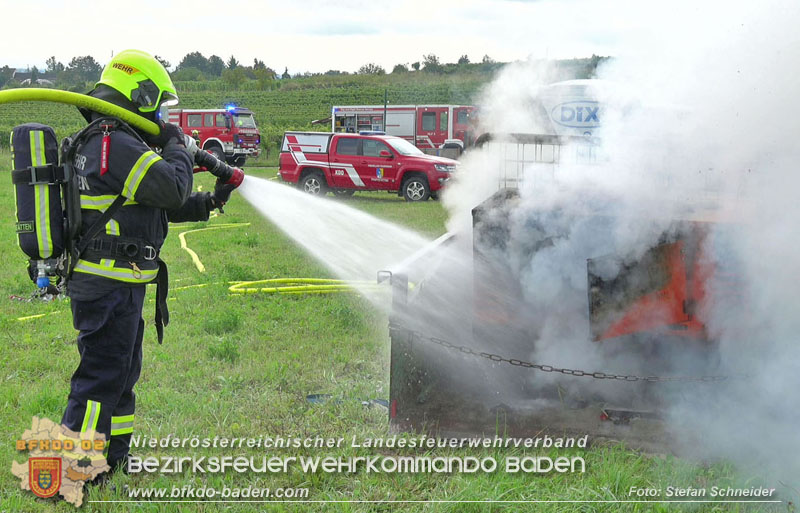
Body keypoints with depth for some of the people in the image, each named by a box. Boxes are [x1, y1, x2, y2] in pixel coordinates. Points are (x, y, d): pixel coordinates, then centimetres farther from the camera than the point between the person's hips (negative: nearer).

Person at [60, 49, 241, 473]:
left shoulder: (97, 141, 18)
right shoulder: (119, 144, -18)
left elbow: (157, 206, 22)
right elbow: (172, 190, -23)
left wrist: (210, 202, 19)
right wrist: (179, 148, -5)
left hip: (112, 284, 11)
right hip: (110, 285, -11)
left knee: (123, 372, 20)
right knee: (101, 377, -4)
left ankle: (114, 455, 31)